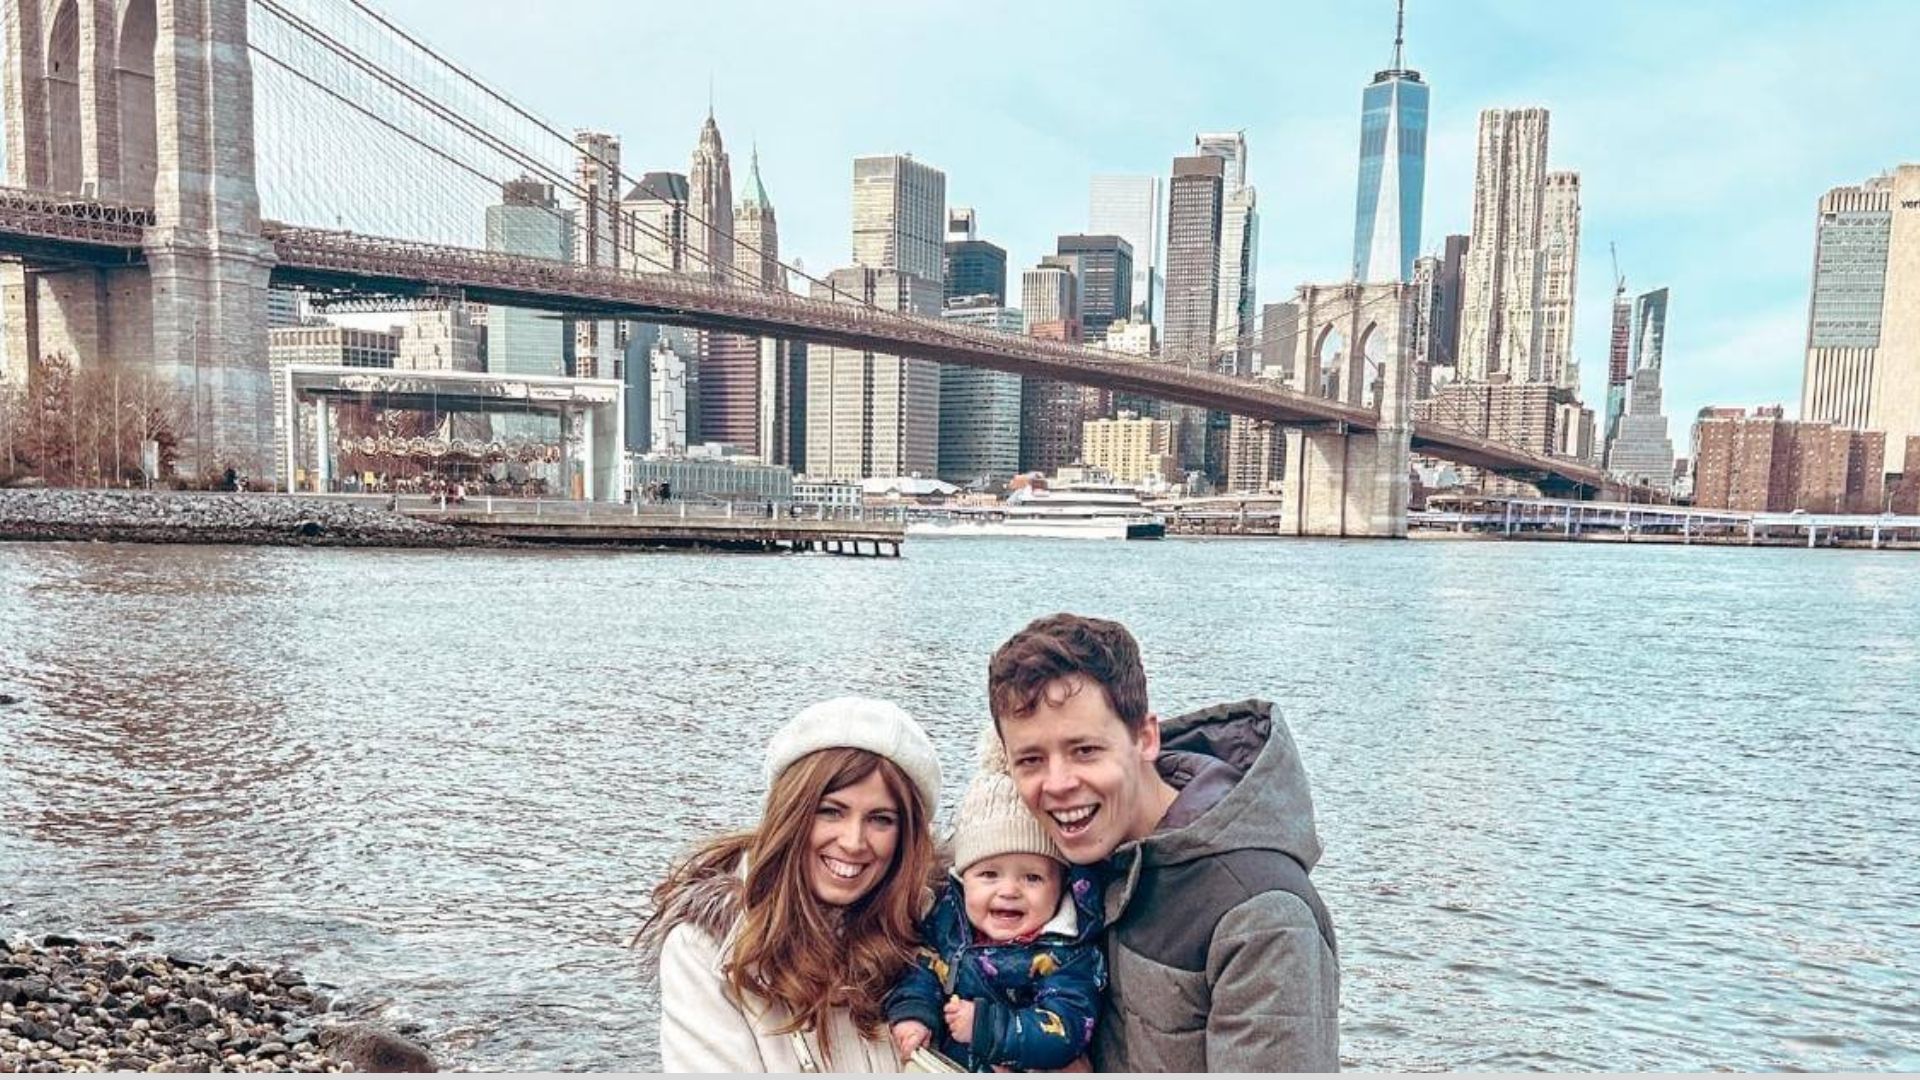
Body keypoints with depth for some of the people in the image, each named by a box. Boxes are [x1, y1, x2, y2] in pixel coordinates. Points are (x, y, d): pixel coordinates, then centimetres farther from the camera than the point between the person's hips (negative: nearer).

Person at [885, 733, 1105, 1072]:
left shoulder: (1069, 954, -14)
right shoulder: (949, 916, -1)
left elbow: (1066, 1031, -21)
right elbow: (922, 967, 10)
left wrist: (985, 1024, -24)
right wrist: (913, 1013, -8)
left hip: (1025, 1069, -3)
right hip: (940, 1066, 4)